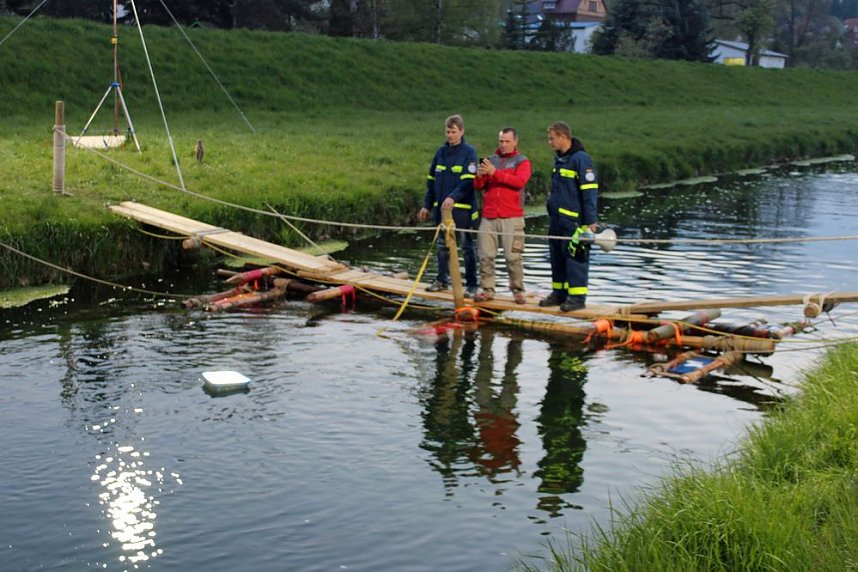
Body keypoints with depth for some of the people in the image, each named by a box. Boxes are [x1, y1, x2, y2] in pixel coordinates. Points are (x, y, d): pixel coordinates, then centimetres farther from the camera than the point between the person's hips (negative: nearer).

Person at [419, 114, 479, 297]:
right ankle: (442, 280, 25)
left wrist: (454, 197, -28)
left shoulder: (469, 152, -6)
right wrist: (427, 205, 12)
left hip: (462, 208, -6)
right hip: (441, 207, 6)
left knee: (467, 246, 0)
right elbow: (431, 180, 15)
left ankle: (471, 285, 5)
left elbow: (469, 181, -16)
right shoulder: (441, 152, 11)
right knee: (443, 246, 14)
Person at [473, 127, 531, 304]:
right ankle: (487, 290, 8)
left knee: (513, 257, -5)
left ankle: (518, 291, 3)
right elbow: (478, 186, 13)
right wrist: (480, 176, -10)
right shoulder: (490, 160, 16)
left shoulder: (522, 161, 6)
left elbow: (520, 181, -13)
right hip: (489, 217, 4)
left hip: (511, 217, -4)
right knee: (485, 255, 1)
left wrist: (495, 173, -20)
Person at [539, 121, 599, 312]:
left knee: (575, 256, -6)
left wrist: (590, 221, -18)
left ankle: (577, 296, -2)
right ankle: (559, 293, 21)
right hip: (556, 219, 9)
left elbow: (590, 191, -16)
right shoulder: (559, 159, 15)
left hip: (573, 220, -9)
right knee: (557, 257, 12)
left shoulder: (581, 158, -13)